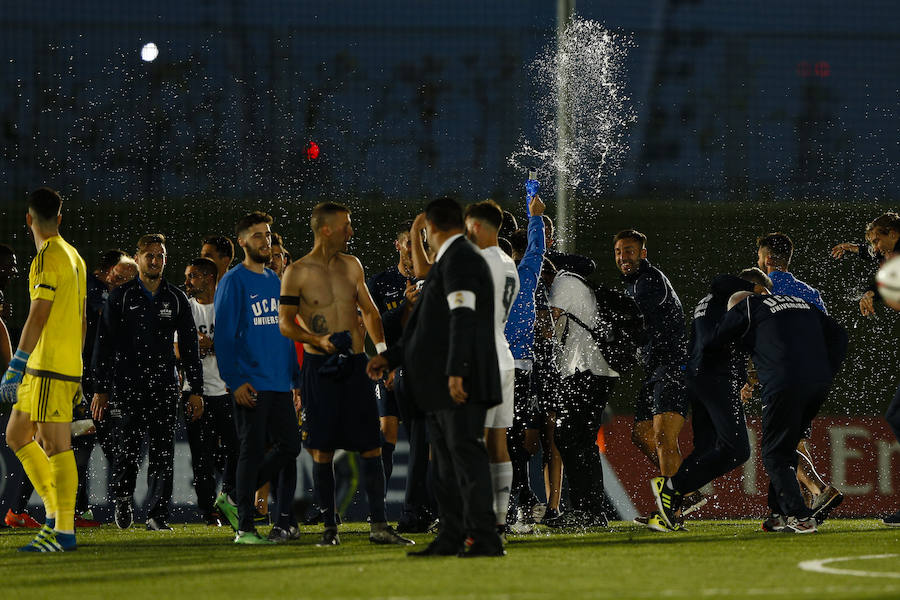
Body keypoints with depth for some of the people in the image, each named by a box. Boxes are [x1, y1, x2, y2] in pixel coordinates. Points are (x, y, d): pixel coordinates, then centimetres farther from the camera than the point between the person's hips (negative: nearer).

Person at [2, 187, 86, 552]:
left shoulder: (48, 256, -13)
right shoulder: (74, 256, 15)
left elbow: (38, 316, -18)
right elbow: (80, 319, 20)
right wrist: (77, 369, 25)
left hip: (50, 368, -9)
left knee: (56, 446, -8)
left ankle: (64, 531, -8)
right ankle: (57, 514, 14)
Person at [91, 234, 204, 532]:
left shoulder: (176, 299, 11)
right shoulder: (121, 296, 5)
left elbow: (190, 347, 12)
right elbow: (104, 345, 4)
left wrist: (196, 390, 6)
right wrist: (100, 389, -2)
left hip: (164, 385, 2)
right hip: (126, 386, -2)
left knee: (163, 453, -4)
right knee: (127, 452, -3)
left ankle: (157, 515, -2)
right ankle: (122, 499, 24)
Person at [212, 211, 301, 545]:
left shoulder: (275, 281, 17)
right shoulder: (233, 282, -4)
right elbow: (224, 336, -8)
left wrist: (296, 375, 15)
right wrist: (235, 381, -16)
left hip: (280, 381, 7)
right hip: (252, 384, -7)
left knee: (289, 446, 4)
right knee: (252, 451, -6)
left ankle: (235, 500, 18)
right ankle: (245, 527, 0)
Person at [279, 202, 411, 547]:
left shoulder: (351, 265, 12)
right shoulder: (297, 273, -3)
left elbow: (369, 310, 21)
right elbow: (286, 323, -4)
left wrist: (380, 345, 7)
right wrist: (318, 340, -19)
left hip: (355, 364, 4)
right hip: (320, 367, -4)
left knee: (371, 446, -1)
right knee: (323, 451, -1)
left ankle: (378, 525, 1)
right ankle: (329, 527, 7)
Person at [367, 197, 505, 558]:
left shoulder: (459, 258, -11)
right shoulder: (449, 260, 21)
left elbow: (463, 317, -21)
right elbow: (430, 325, 25)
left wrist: (456, 372, -26)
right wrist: (390, 357, 22)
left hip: (461, 381, -10)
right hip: (440, 383, 10)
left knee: (466, 453, -11)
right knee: (445, 457, 11)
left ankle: (485, 538, -12)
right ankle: (451, 537, 13)